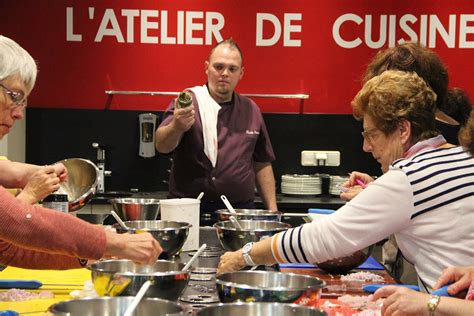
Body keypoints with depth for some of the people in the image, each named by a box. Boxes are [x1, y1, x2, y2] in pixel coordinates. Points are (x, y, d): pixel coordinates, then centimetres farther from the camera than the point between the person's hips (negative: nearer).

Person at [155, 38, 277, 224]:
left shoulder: (251, 110, 11)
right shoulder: (188, 102, -2)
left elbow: (262, 164, 17)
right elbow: (162, 146, -19)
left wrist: (272, 209, 10)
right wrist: (176, 127, -40)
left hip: (240, 209, 3)